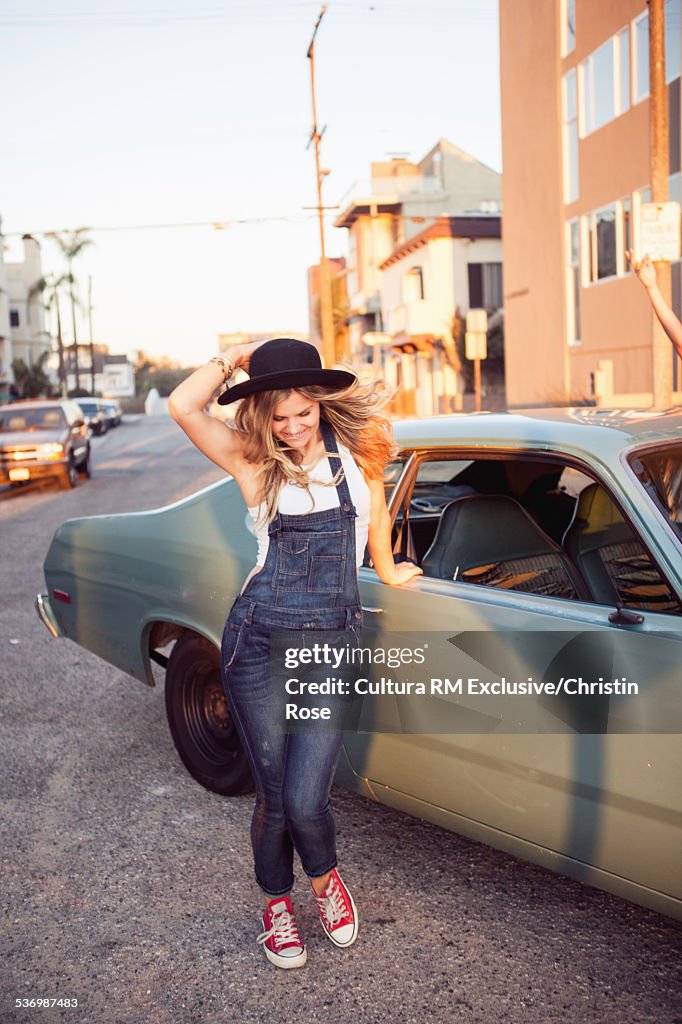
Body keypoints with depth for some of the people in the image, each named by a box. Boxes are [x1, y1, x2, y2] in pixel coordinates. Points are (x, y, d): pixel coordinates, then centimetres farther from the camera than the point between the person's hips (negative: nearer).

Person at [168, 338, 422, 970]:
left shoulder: (352, 448, 6)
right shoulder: (253, 459, -1)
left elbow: (374, 505, 24)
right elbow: (183, 406, -15)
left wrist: (386, 569, 32)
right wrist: (236, 356, -1)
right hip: (260, 641, -1)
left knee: (305, 800, -6)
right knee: (274, 796, 7)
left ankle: (324, 878, 31)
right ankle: (276, 901, 38)